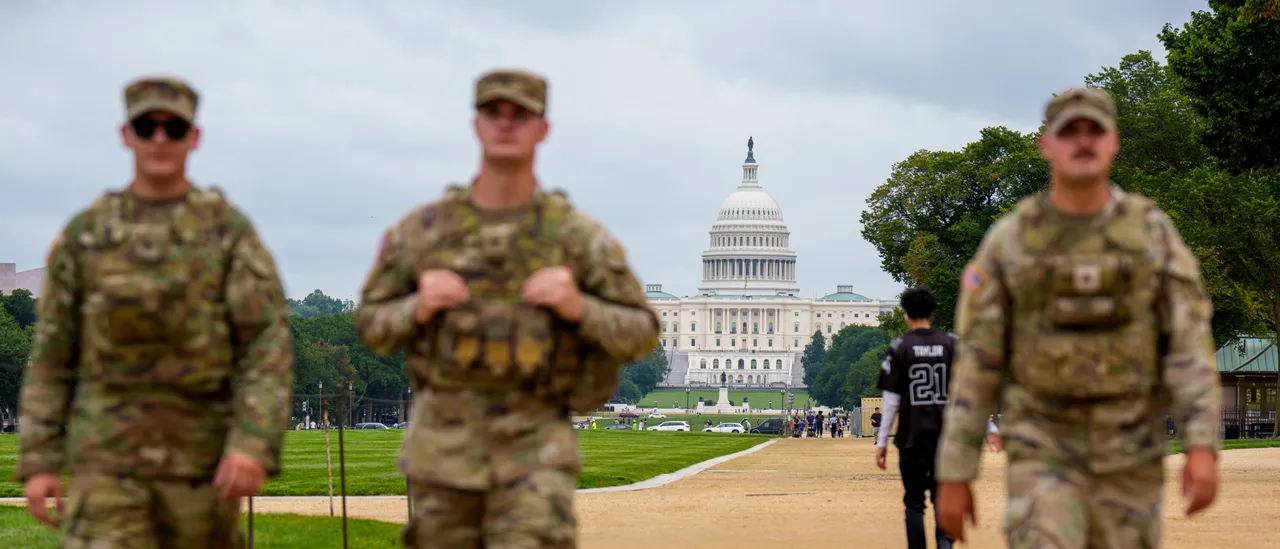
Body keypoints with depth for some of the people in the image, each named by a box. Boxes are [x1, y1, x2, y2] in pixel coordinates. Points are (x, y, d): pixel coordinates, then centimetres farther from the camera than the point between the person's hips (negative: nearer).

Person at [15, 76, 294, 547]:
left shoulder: (231, 231, 0)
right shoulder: (85, 233, 6)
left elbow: (269, 346, -9)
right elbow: (51, 355, 8)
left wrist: (255, 446, -24)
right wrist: (37, 463, -1)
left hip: (201, 455, 0)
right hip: (107, 455, 0)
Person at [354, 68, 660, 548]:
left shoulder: (579, 234, -3)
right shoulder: (422, 228, 1)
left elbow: (639, 337, 2)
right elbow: (373, 326, 10)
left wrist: (578, 307, -18)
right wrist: (419, 308, -13)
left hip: (534, 451, -2)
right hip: (444, 450, 2)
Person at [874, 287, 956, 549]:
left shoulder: (899, 348, -3)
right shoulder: (952, 344, 2)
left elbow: (891, 400, -4)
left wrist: (882, 442, 1)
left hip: (913, 436, -2)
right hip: (948, 436, 2)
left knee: (914, 502, 8)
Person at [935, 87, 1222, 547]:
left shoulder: (1154, 232, -1)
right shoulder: (1007, 241, -3)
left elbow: (1191, 349, -5)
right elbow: (975, 364, -1)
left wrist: (1204, 449, -19)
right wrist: (953, 477, -2)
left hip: (1127, 455, 2)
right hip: (1044, 454, -2)